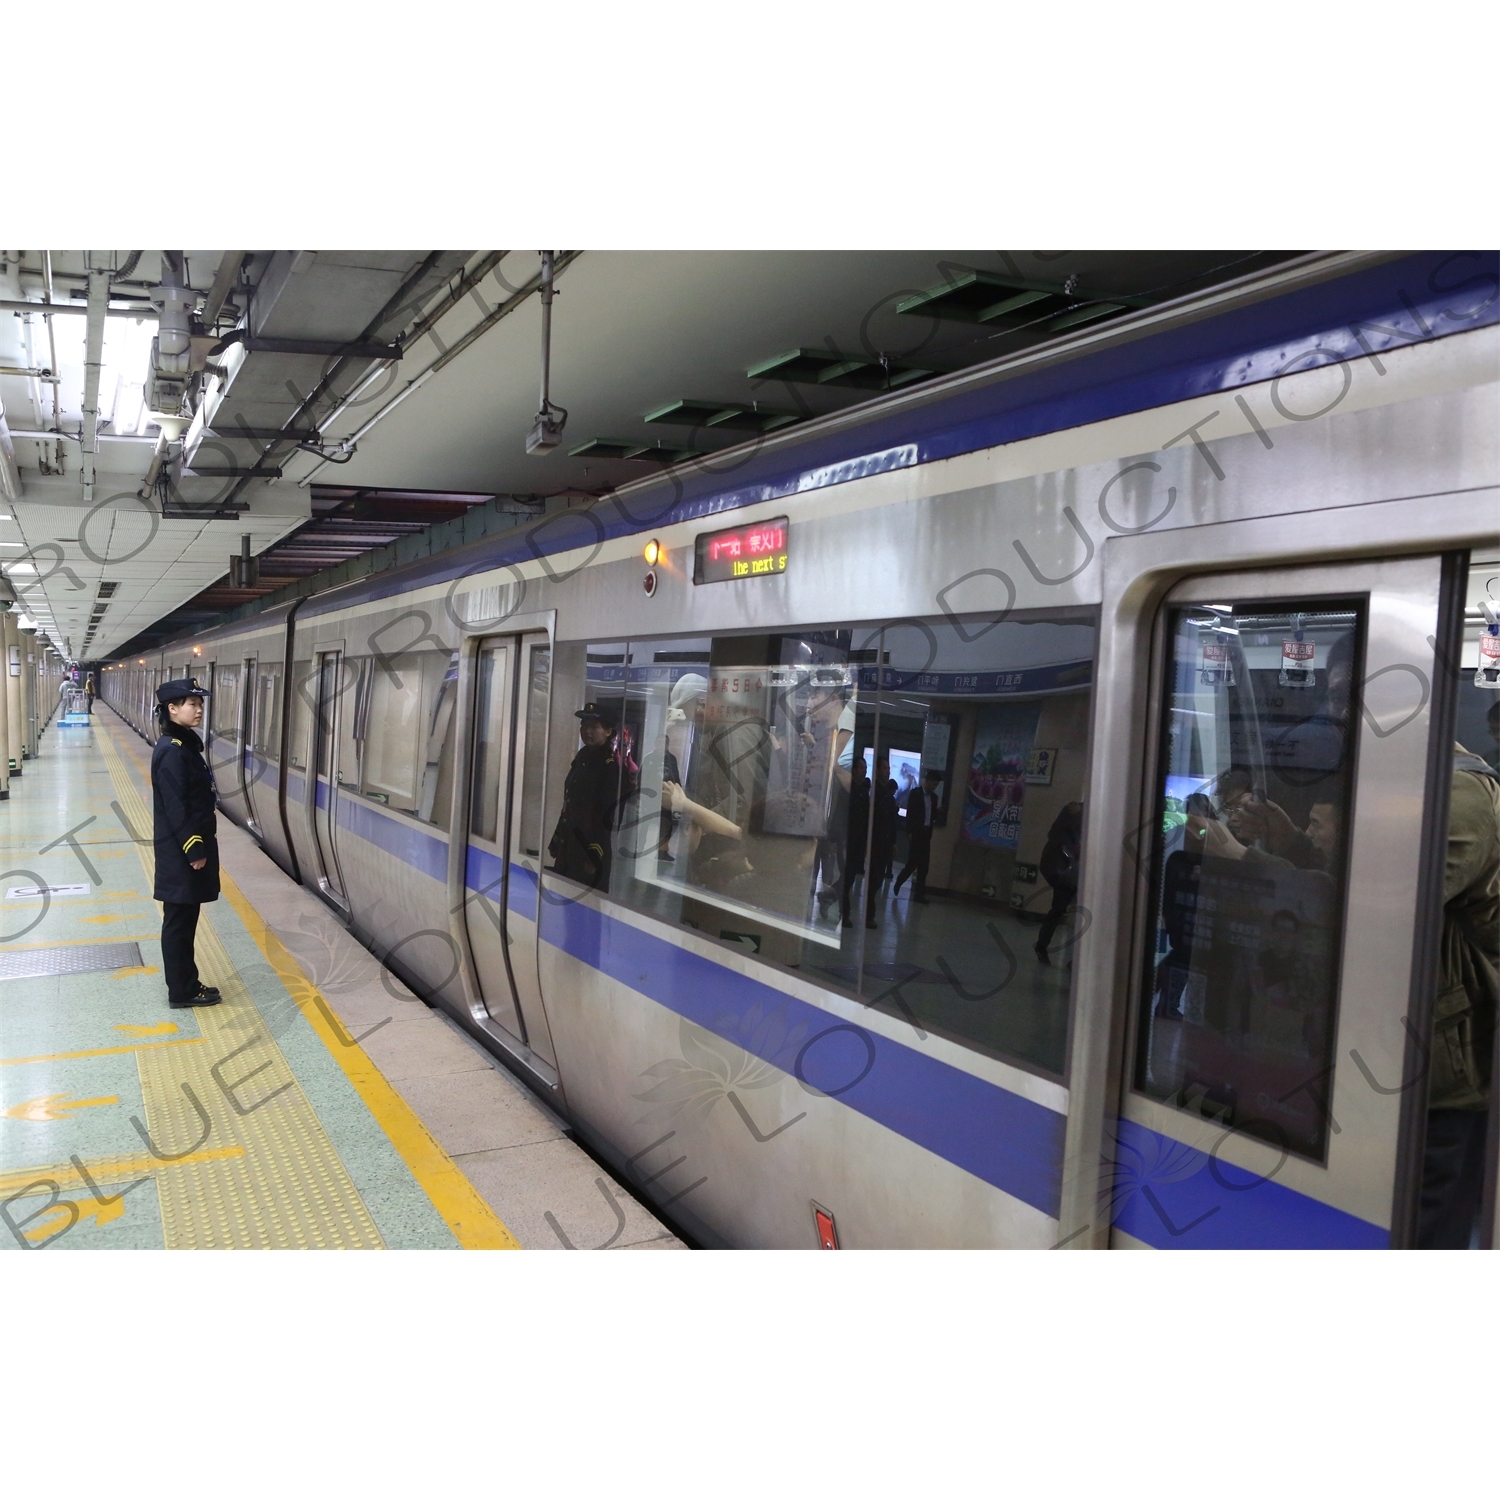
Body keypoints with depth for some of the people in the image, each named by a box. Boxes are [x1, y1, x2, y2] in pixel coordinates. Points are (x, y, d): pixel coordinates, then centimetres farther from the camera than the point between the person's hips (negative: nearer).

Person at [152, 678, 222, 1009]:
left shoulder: (185, 745, 11)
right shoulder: (172, 751, -19)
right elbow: (175, 807, -21)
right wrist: (194, 849, -19)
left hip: (189, 846, 10)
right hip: (179, 851, -10)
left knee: (185, 919, 16)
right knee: (179, 920, 1)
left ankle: (186, 984, 25)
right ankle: (182, 991, 11)